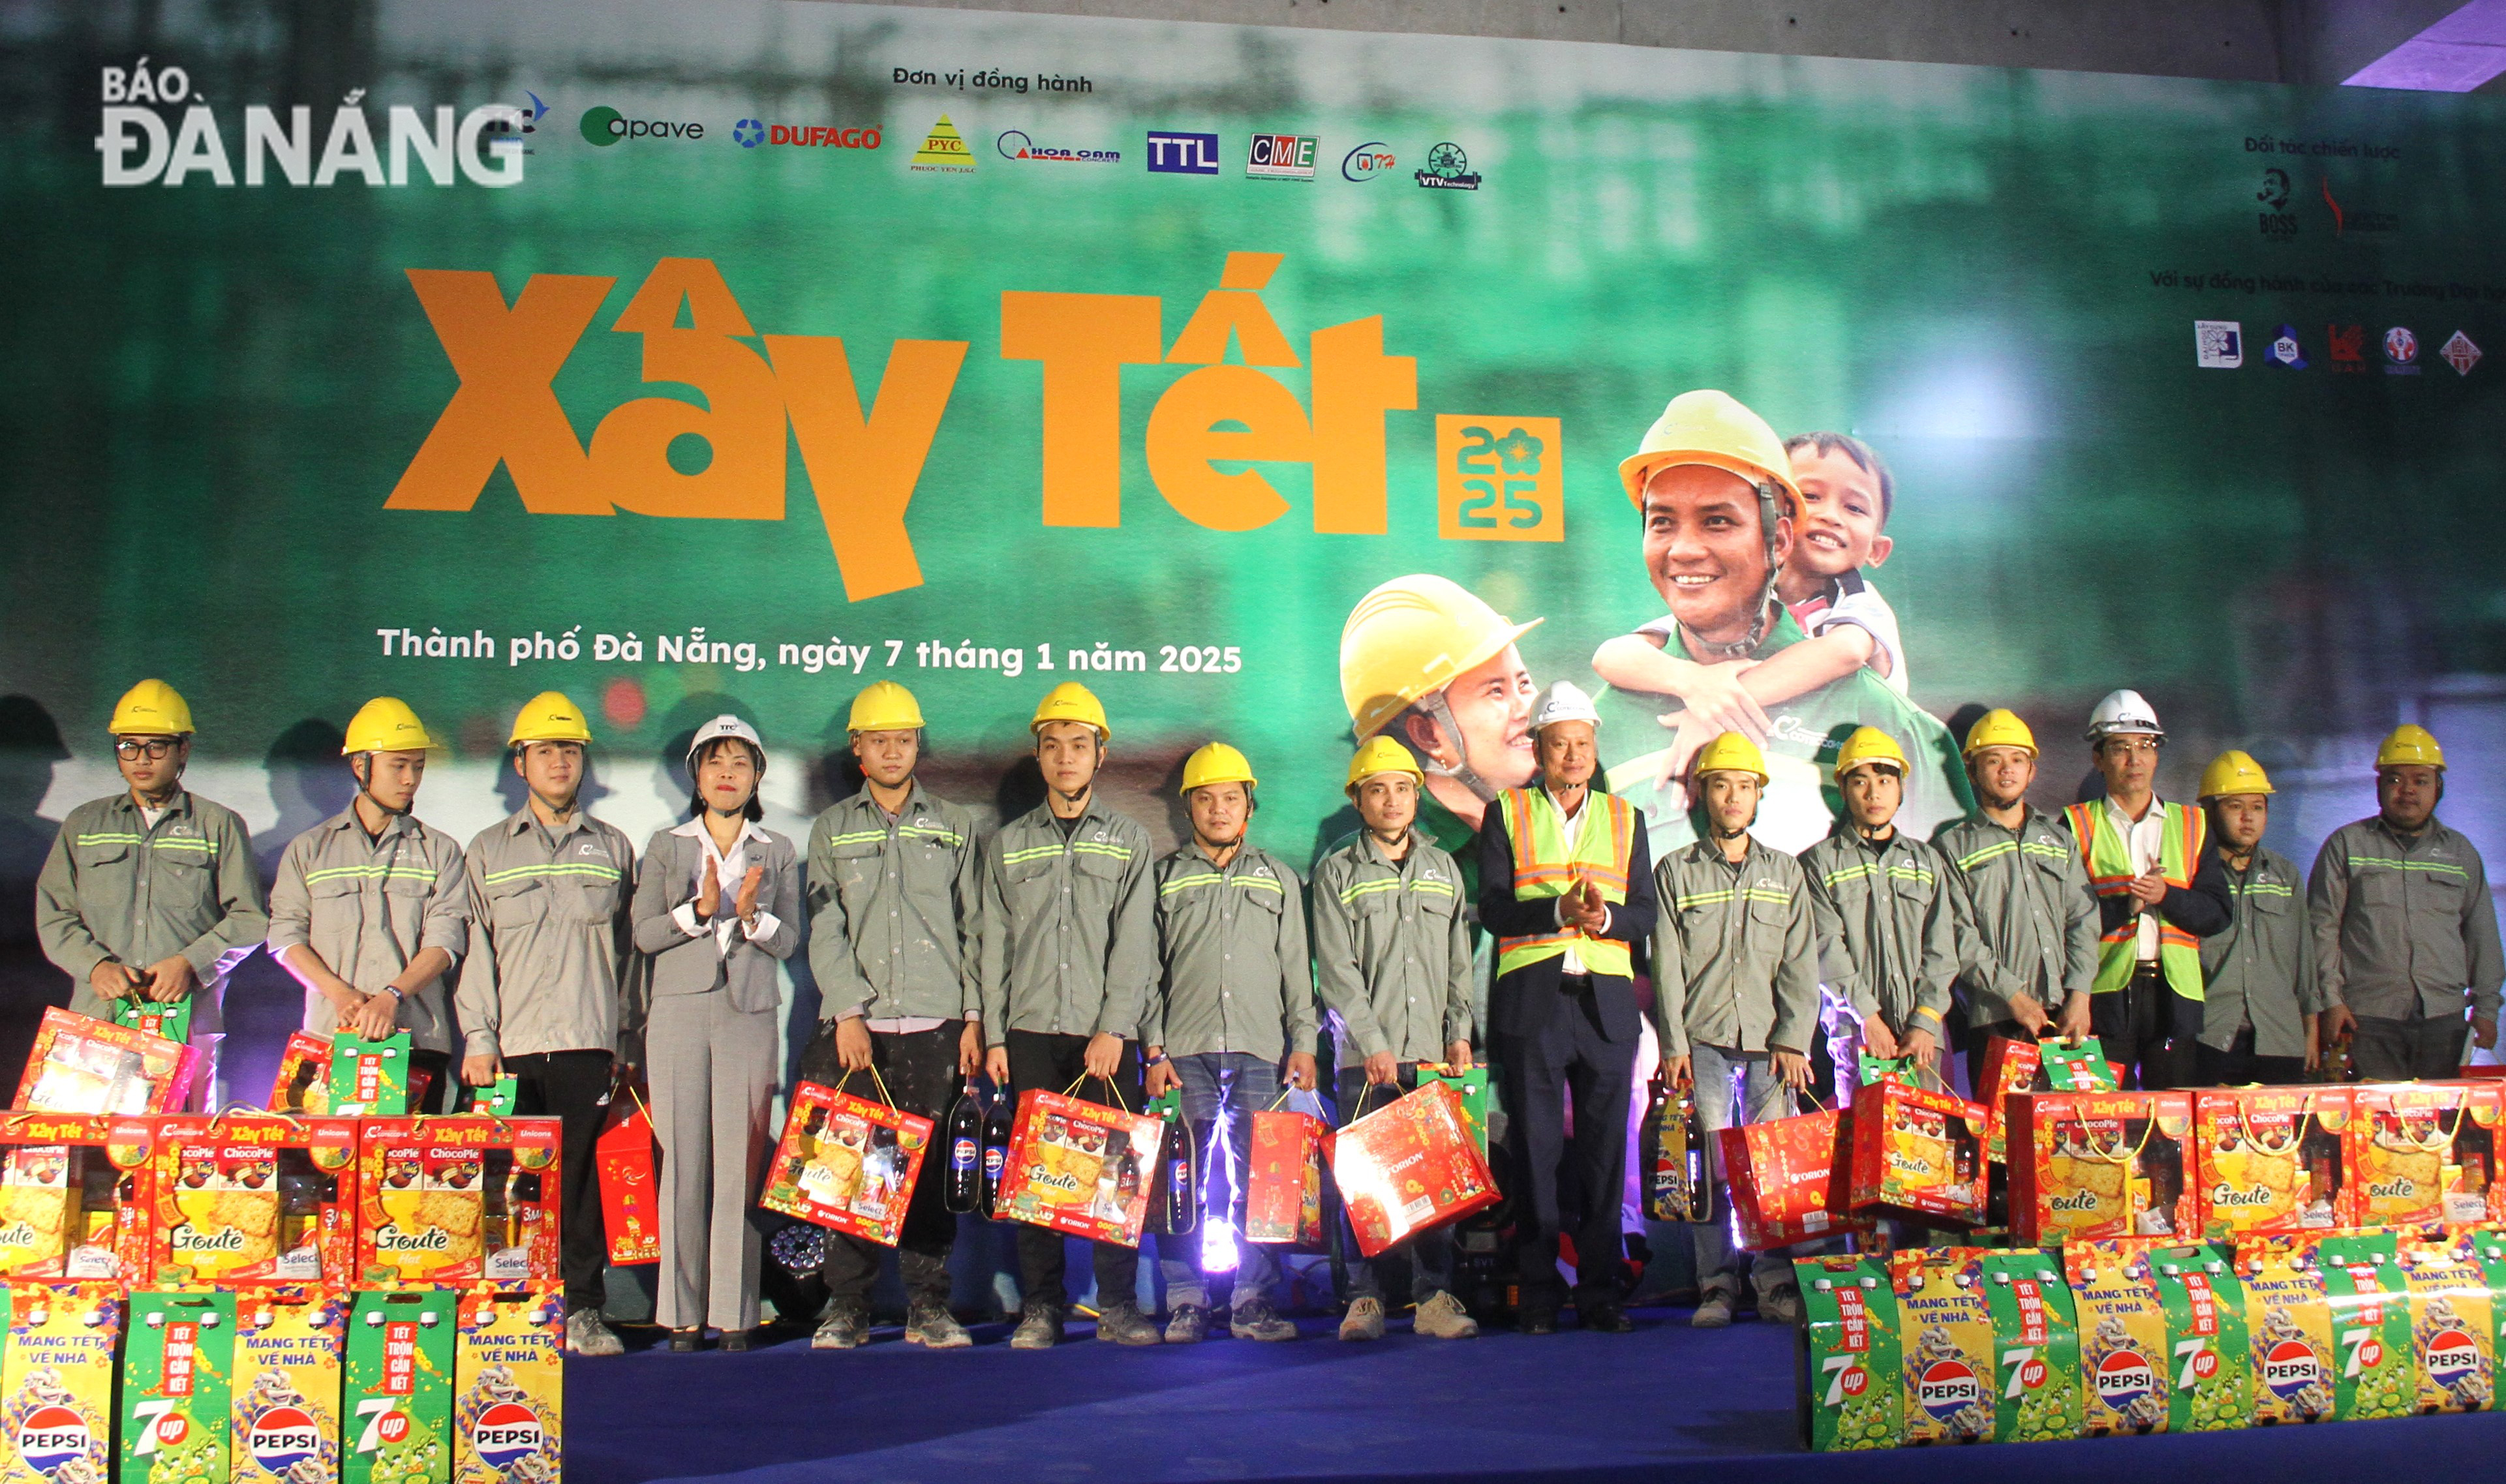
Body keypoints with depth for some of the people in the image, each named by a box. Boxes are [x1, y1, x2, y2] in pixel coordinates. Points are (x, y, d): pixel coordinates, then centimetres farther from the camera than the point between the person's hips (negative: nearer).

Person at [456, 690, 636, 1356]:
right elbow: (474, 949, 7)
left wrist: (627, 1044, 10)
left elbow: (628, 948, 14)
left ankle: (582, 1309, 6)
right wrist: (478, 1038, -2)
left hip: (588, 1044, 0)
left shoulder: (613, 848, 14)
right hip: (511, 1047, 0)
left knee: (583, 1176, -2)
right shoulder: (488, 851, 13)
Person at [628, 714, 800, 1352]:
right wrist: (700, 910, -13)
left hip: (749, 1017, 0)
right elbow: (643, 933, 2)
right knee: (683, 1163, -2)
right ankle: (682, 1312, 4)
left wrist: (752, 916, -13)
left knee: (741, 1166, -4)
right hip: (679, 1013, 0)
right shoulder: (666, 847, 12)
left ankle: (736, 1313, 0)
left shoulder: (778, 853, 13)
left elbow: (788, 941, 5)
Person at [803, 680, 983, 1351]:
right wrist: (847, 1012, -8)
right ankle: (848, 1306, 6)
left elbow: (974, 929, 10)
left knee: (933, 1164, 0)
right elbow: (825, 931, 4)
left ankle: (928, 1304, 8)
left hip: (936, 1023, 0)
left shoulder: (954, 827, 13)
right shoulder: (832, 830, 12)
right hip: (859, 1025, 0)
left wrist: (974, 1018, 2)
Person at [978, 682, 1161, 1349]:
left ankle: (1118, 1305, 4)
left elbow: (1135, 944, 0)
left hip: (1107, 1034, -1)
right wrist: (994, 1035, 3)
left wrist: (1114, 1029, -10)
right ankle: (1041, 1307, 8)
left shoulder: (1129, 840, 9)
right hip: (1031, 1032, 1)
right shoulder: (1008, 843, 14)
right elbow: (994, 946, 11)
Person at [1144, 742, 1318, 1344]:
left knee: (1258, 1177, -2)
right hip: (1186, 1052, -1)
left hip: (1260, 1049, 1)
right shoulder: (1164, 878, 12)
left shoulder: (1277, 878, 17)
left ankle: (1255, 1300, 4)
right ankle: (1185, 1301, 3)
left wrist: (1303, 1042, 4)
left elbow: (1296, 968, 14)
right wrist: (1154, 1048, -2)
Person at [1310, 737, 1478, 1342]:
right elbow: (1336, 968, -3)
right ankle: (1364, 1297, 4)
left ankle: (1436, 1296, 4)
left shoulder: (1443, 869, 16)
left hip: (1431, 1052, 2)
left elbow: (1459, 962, 16)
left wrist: (1460, 1032, 4)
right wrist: (1373, 1043, -11)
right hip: (1364, 1055, -2)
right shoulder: (1337, 871, 5)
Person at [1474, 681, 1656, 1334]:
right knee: (1535, 1150, 1)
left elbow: (1645, 913, 9)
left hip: (1606, 1002, 2)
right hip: (1531, 1002, -2)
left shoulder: (1624, 819, 16)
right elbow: (1493, 908, -2)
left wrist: (1605, 916, -12)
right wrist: (1558, 910, -17)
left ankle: (1599, 1291, 11)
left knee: (1605, 1151, 3)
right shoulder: (1507, 814, 9)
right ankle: (1538, 1293, 7)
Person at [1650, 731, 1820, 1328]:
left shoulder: (1786, 872, 14)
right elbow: (1666, 965, 4)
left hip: (1771, 1044, 1)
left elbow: (1801, 964, 8)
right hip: (1703, 1042, -1)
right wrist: (1673, 1044, -4)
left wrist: (1793, 1039, -3)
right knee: (1710, 1166, -5)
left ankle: (1777, 1284, 3)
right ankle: (1717, 1285, 3)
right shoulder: (1676, 871, 9)